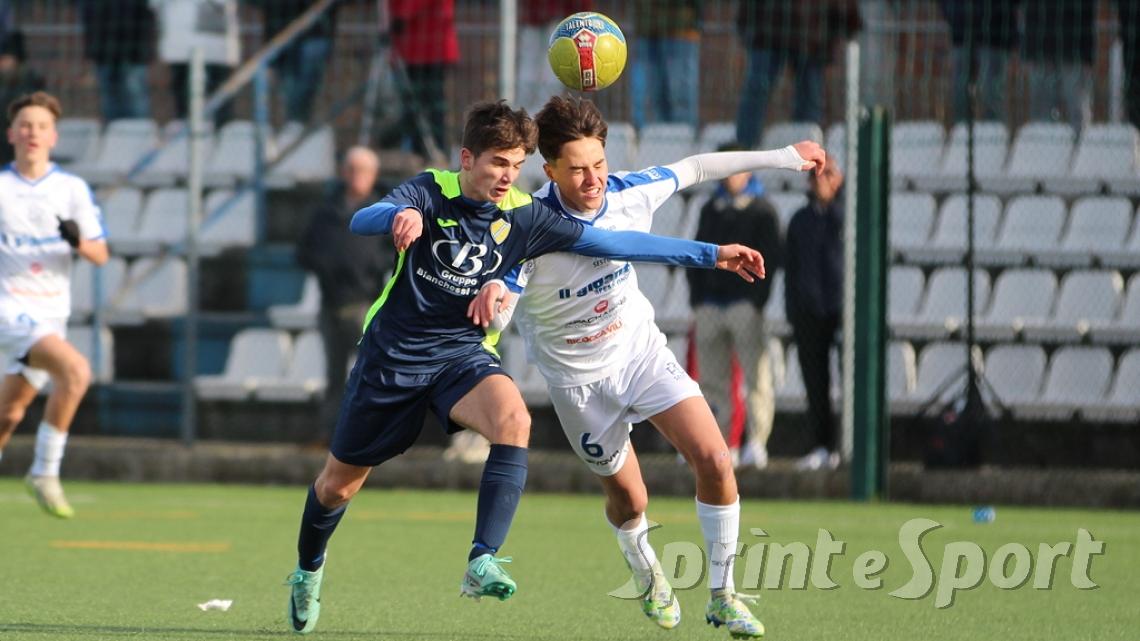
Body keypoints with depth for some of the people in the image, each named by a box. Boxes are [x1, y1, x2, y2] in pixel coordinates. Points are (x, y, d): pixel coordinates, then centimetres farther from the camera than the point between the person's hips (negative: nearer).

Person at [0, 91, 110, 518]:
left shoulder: (72, 189, 5)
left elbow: (100, 255, 3)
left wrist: (79, 240, -17)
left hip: (52, 315, 4)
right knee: (76, 370, -26)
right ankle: (45, 473, -17)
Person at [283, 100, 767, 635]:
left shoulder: (524, 217, -5)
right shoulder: (431, 193, -12)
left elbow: (613, 243, -3)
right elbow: (361, 221, -30)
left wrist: (709, 254, -8)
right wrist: (399, 215, -55)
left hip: (463, 354, 1)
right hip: (393, 351, -1)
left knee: (513, 418, -32)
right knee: (338, 484, 9)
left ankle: (483, 563, -35)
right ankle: (308, 570, 41)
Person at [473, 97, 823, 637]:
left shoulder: (630, 194, -17)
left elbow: (693, 168, 3)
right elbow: (495, 322, -29)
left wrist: (784, 157, 10)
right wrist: (492, 300, -55)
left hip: (641, 350, 2)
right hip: (579, 378, -2)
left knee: (714, 461, -14)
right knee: (628, 499, 11)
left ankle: (722, 595, 2)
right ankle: (647, 577, 46)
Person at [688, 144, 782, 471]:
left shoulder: (761, 210, 3)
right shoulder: (710, 210, 19)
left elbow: (770, 260, -3)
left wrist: (757, 300, -12)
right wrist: (696, 298, 8)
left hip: (745, 306, -6)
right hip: (709, 306, 6)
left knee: (755, 376, -10)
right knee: (712, 380, 3)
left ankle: (756, 443, -12)